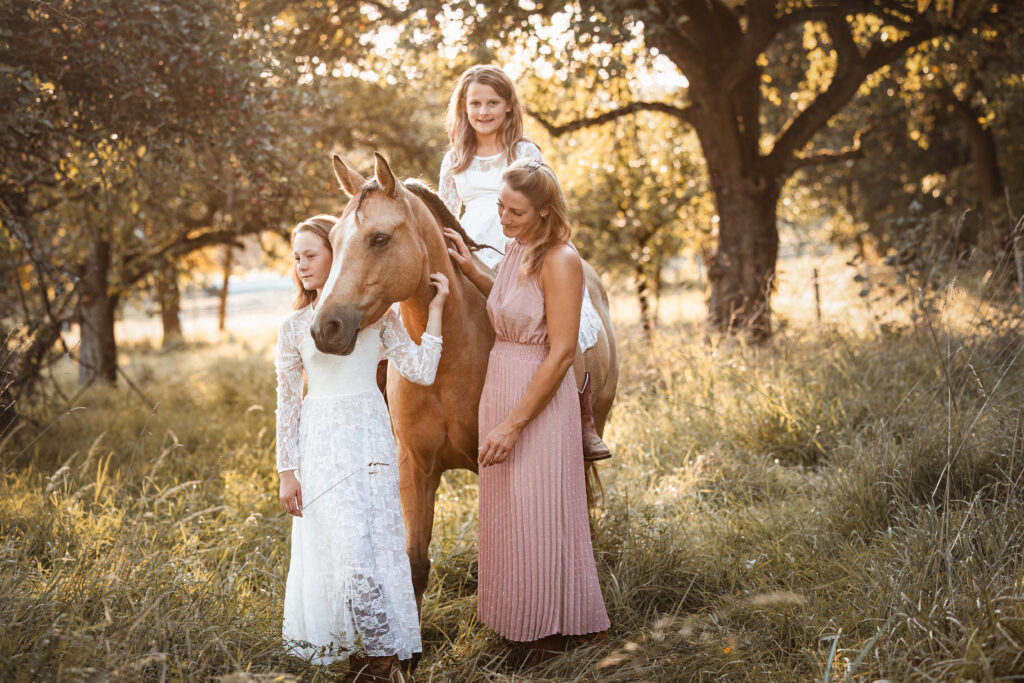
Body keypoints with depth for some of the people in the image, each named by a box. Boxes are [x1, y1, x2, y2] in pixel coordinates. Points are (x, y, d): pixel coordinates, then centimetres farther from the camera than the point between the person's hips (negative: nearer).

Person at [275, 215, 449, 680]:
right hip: (321, 445, 0)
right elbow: (287, 402, 3)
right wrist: (287, 471, 0)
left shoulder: (377, 315, 3)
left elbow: (421, 372, -2)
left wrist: (435, 309, -3)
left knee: (376, 541, 0)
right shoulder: (294, 326, 3)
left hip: (370, 439, 0)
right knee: (344, 545, -2)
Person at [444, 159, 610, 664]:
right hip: (499, 387, 9)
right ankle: (522, 613, 35)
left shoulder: (560, 261, -19)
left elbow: (561, 353, -22)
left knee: (540, 513, 3)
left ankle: (556, 626, 21)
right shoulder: (515, 249, 6)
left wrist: (513, 424, -21)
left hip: (540, 399, -9)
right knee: (506, 510, 18)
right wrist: (471, 270, 12)